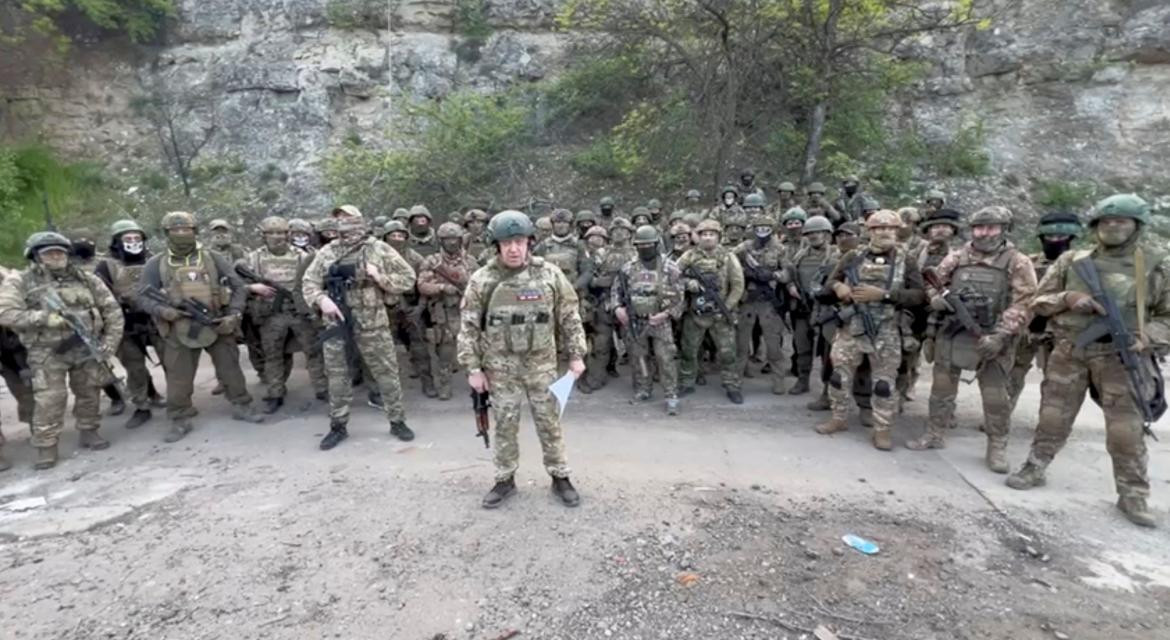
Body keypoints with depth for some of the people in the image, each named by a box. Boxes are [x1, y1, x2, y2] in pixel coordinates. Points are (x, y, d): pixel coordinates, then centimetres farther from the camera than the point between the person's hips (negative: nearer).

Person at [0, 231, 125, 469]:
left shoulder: (87, 279, 6)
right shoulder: (19, 282, -1)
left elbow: (112, 309, 6)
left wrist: (110, 340, -3)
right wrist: (44, 318, -22)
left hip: (88, 348, 3)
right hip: (47, 353, -2)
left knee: (89, 393, 10)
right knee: (49, 400, -6)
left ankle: (89, 432, 26)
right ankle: (46, 447, 5)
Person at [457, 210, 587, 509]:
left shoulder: (550, 275, -5)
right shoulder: (482, 279, -7)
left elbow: (570, 317, 2)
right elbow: (468, 326, -3)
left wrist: (576, 355, 0)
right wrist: (472, 367, -5)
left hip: (541, 364, 0)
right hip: (500, 367, 0)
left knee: (549, 423, 9)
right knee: (505, 426, 11)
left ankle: (560, 478, 25)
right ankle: (505, 480, 28)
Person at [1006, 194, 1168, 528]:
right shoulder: (1071, 261, 5)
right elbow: (1038, 301, 8)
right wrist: (1067, 298, -12)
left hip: (1121, 356, -1)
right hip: (1069, 352, 1)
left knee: (1126, 431, 1)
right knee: (1052, 419, 9)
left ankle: (1133, 495, 15)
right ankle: (1034, 469, 24)